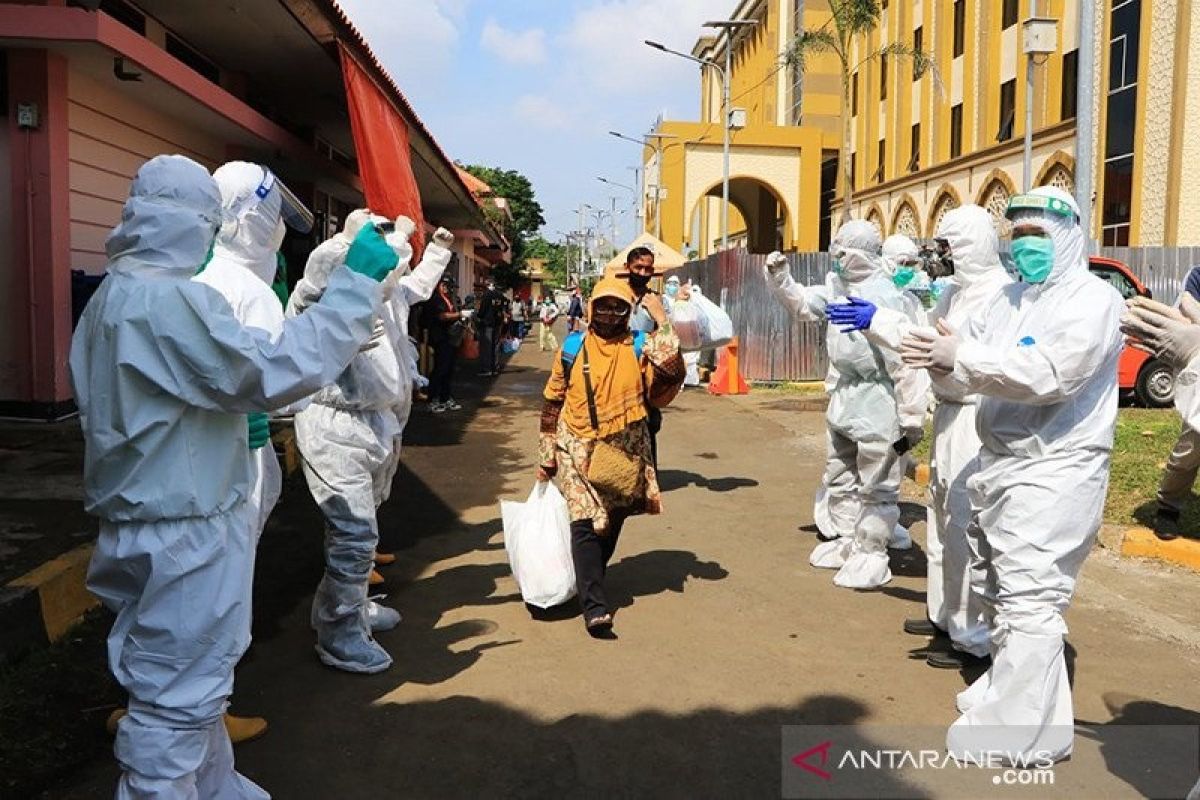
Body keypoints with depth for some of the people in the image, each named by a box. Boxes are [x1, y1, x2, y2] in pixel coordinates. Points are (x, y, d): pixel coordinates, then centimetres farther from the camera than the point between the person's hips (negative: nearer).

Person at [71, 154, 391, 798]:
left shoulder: (112, 295, 11)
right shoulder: (169, 299, -22)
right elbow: (279, 371, -26)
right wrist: (356, 281, -21)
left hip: (152, 521, 11)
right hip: (183, 534, -11)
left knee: (193, 681, 24)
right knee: (176, 698, 3)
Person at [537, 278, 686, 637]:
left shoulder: (639, 346, 0)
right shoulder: (573, 346, 1)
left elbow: (672, 375, -20)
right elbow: (553, 401, 8)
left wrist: (662, 322, -19)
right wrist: (546, 456, 8)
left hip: (624, 453, 2)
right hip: (579, 450, -1)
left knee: (612, 522, 15)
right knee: (585, 522, -15)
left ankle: (590, 577, 41)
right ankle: (595, 606, -17)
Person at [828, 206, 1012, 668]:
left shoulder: (998, 291, -16)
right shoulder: (959, 289, 14)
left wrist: (877, 321, -21)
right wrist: (872, 320, 7)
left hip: (975, 418, -10)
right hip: (950, 412, 10)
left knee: (967, 524, -8)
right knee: (942, 514, 18)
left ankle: (974, 638, 1)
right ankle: (945, 612, 32)